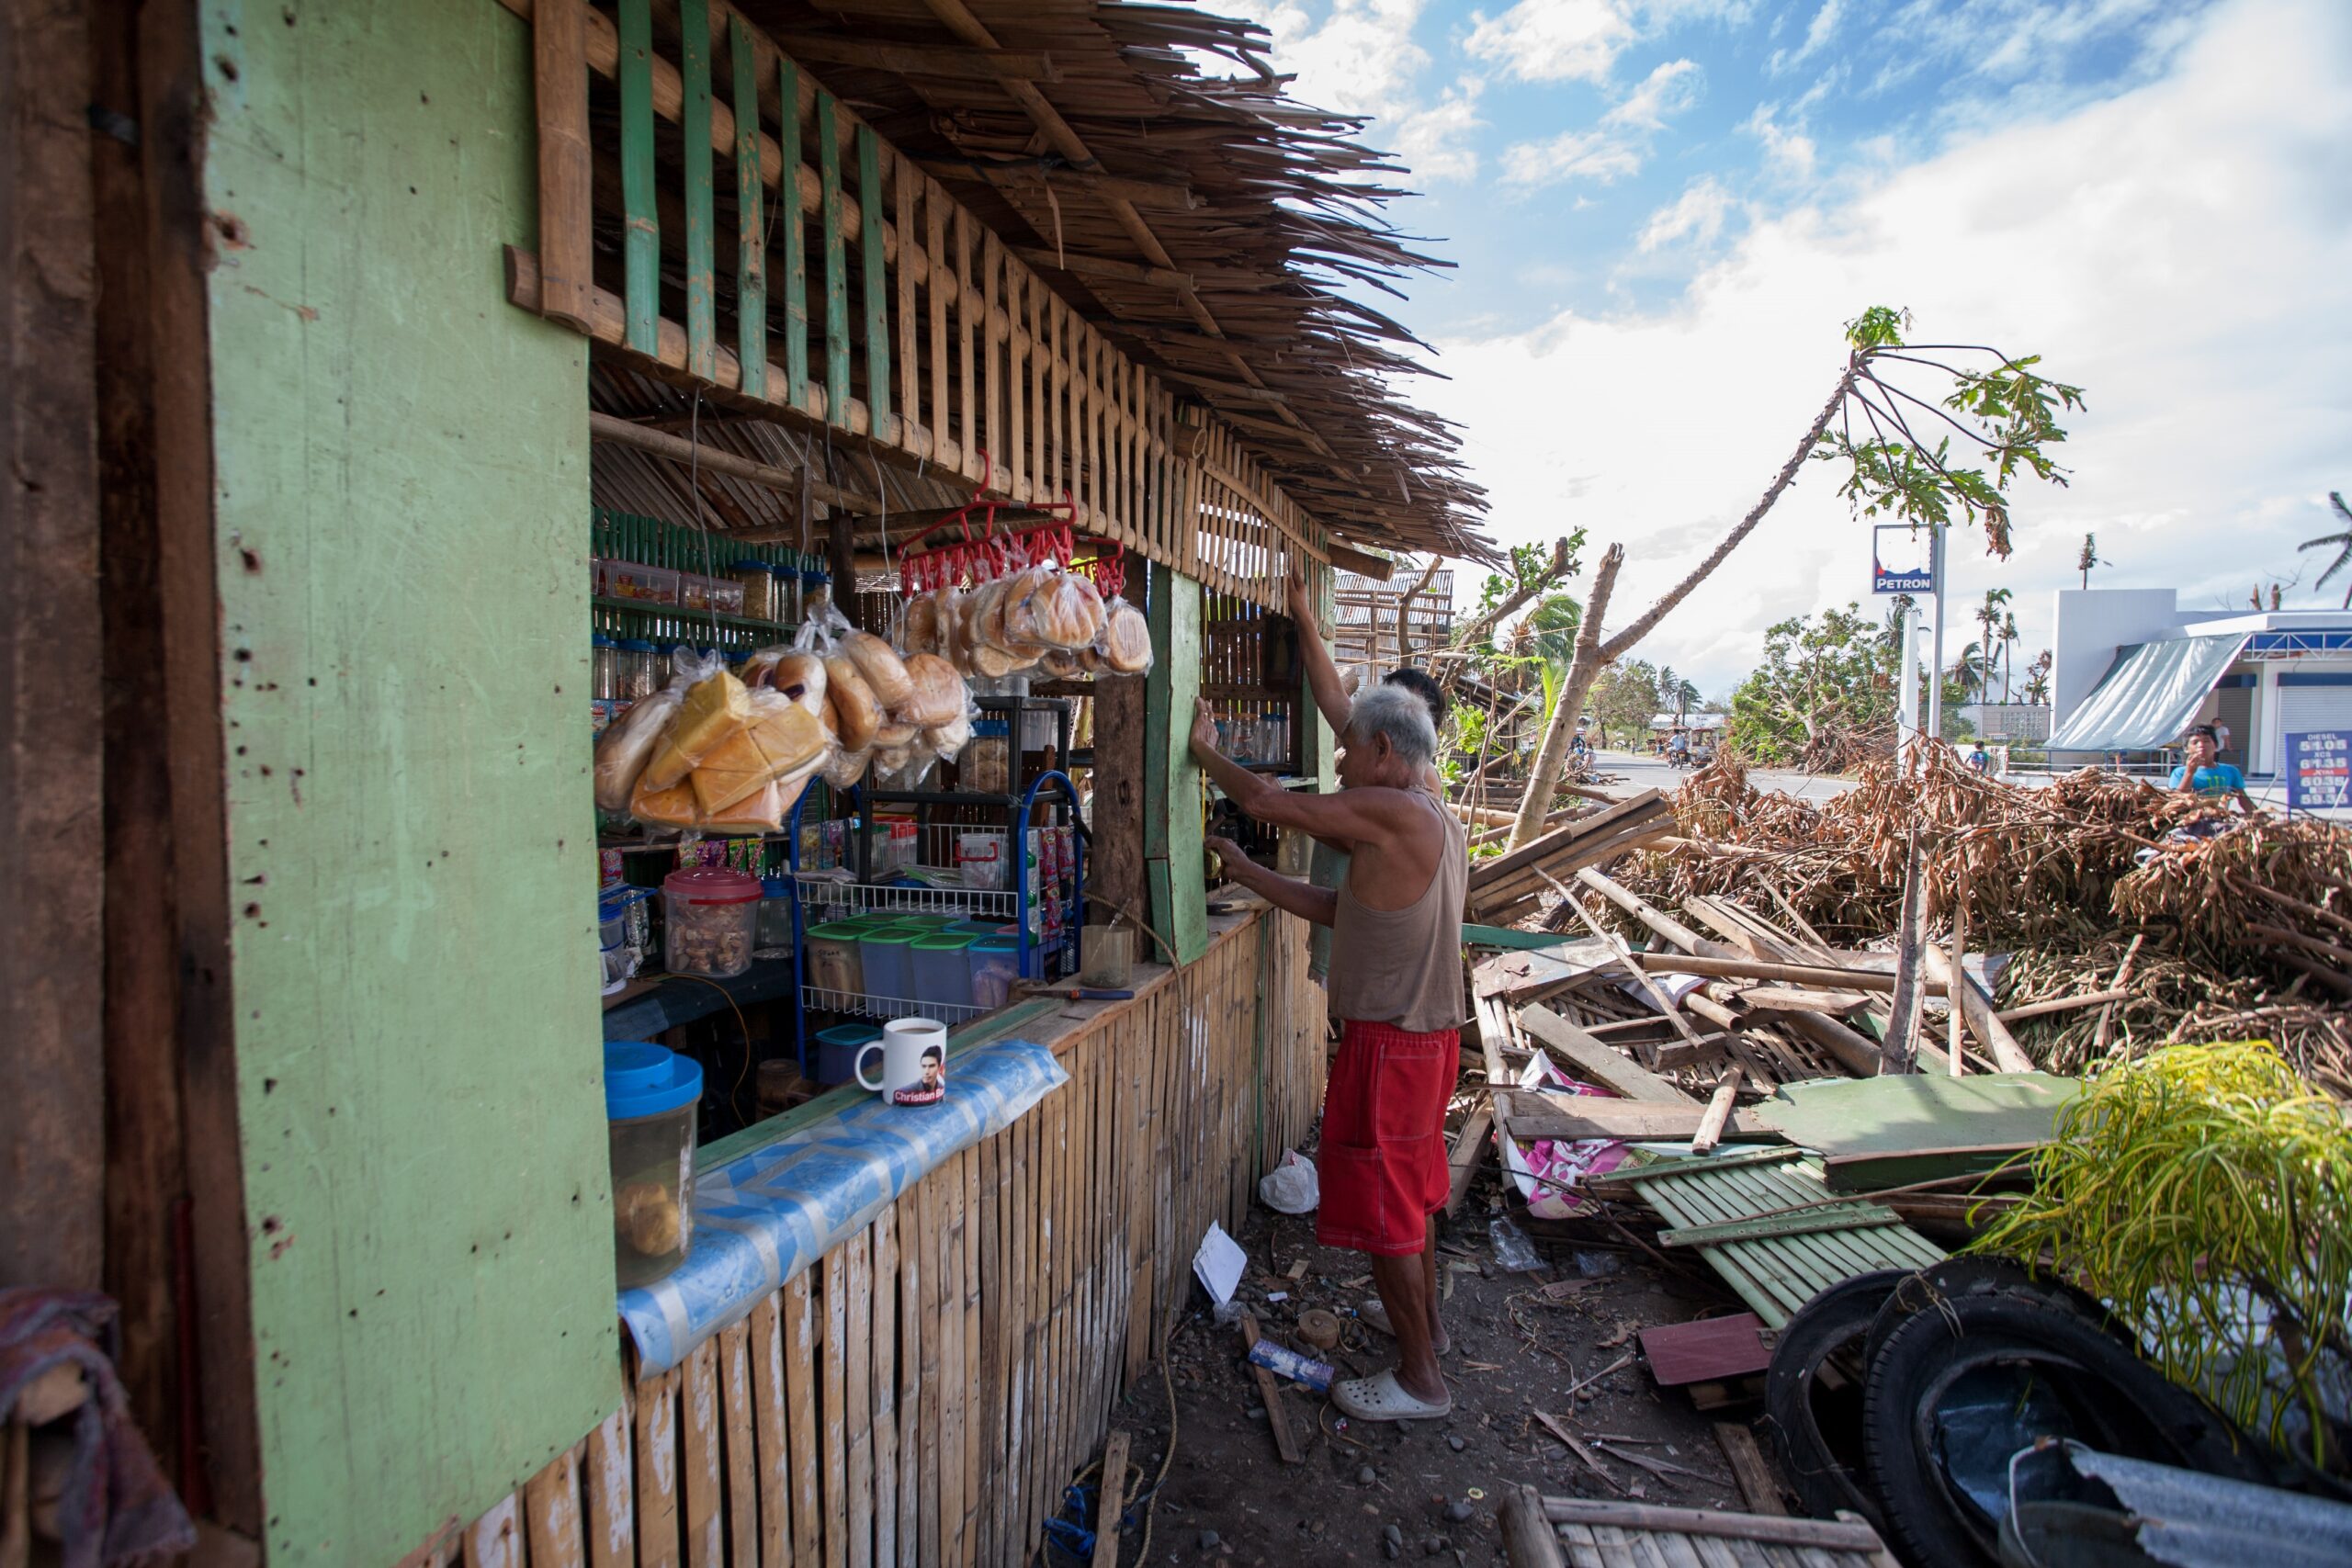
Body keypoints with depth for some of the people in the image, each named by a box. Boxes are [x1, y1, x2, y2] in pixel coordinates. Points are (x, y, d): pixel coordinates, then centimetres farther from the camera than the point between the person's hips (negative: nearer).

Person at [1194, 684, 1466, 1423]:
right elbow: (1337, 908, 10)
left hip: (1388, 1044, -9)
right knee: (1411, 1189, 25)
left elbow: (1263, 800, -18)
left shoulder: (1389, 814, -22)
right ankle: (1424, 1319, 45)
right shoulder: (1443, 826, 8)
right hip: (1429, 1034, 9)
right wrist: (1244, 872, 11)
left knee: (1382, 1207, 6)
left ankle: (1420, 1378, 21)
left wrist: (1204, 748, -1)